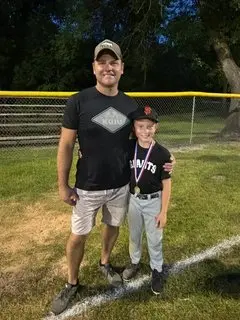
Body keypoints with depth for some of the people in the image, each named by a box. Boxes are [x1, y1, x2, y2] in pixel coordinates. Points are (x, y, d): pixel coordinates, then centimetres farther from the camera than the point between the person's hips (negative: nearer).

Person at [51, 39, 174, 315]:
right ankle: (72, 284, 33)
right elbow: (66, 146, -9)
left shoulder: (131, 105, -1)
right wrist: (63, 185, -9)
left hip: (121, 186, 4)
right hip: (87, 189, -3)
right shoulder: (78, 101, -12)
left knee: (113, 227, 21)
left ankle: (104, 264, 49)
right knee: (78, 236, 9)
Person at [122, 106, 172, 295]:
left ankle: (157, 270, 35)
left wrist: (164, 212, -10)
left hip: (153, 201, -2)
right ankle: (134, 262, 44)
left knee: (155, 239, 13)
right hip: (133, 200, 3)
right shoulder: (128, 149, -10)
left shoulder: (163, 154, -16)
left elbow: (166, 185, -11)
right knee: (134, 235, 21)